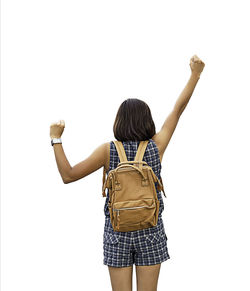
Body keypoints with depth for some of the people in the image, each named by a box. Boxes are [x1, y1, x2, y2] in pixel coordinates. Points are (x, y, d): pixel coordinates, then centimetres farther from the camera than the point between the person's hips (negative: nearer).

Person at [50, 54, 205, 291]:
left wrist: (56, 139, -1)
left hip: (117, 232, -1)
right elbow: (178, 110, 3)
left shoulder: (108, 150, -11)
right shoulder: (156, 146, -7)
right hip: (150, 231, 1)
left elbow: (68, 175, -9)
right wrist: (195, 74, 11)